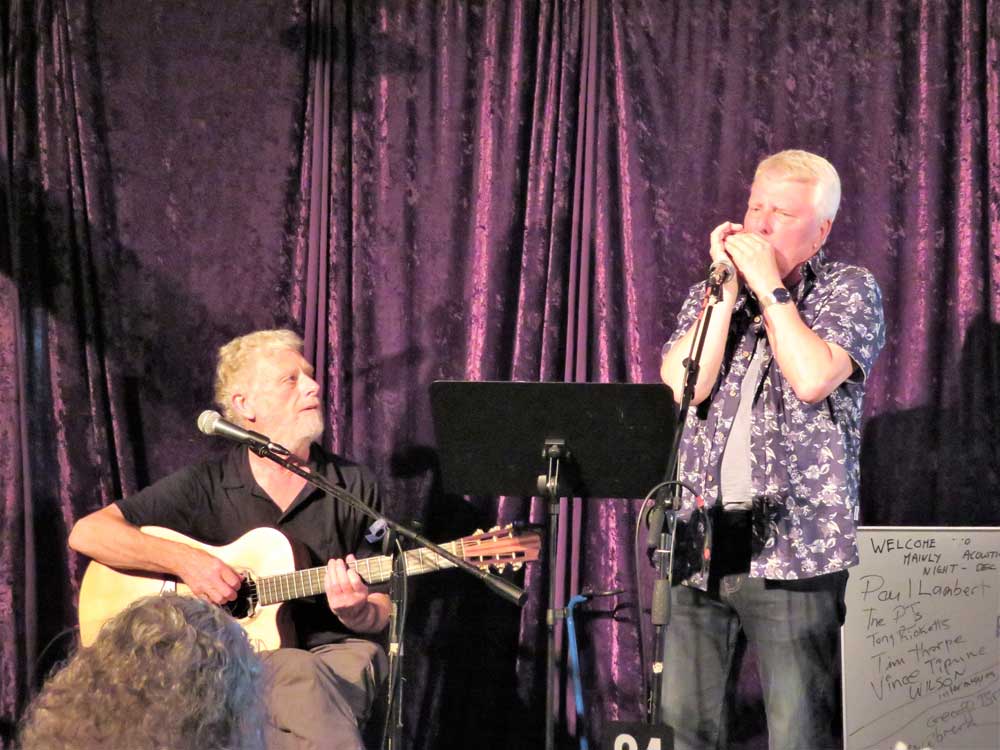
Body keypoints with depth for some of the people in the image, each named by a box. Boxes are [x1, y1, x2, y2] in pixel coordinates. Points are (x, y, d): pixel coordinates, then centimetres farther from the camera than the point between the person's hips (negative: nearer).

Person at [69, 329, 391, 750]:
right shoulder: (206, 487, 4)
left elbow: (380, 616, 11)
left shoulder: (354, 487, 9)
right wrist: (183, 561, -14)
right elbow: (86, 533, -1)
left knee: (363, 657, -33)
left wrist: (357, 612, -14)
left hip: (333, 651, 3)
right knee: (301, 677, -36)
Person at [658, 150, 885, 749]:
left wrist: (769, 286, -7)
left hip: (793, 545, -4)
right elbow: (681, 386, -2)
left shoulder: (850, 290, 4)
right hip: (701, 540, 4)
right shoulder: (709, 295, 16)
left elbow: (812, 378, -15)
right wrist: (728, 288, -2)